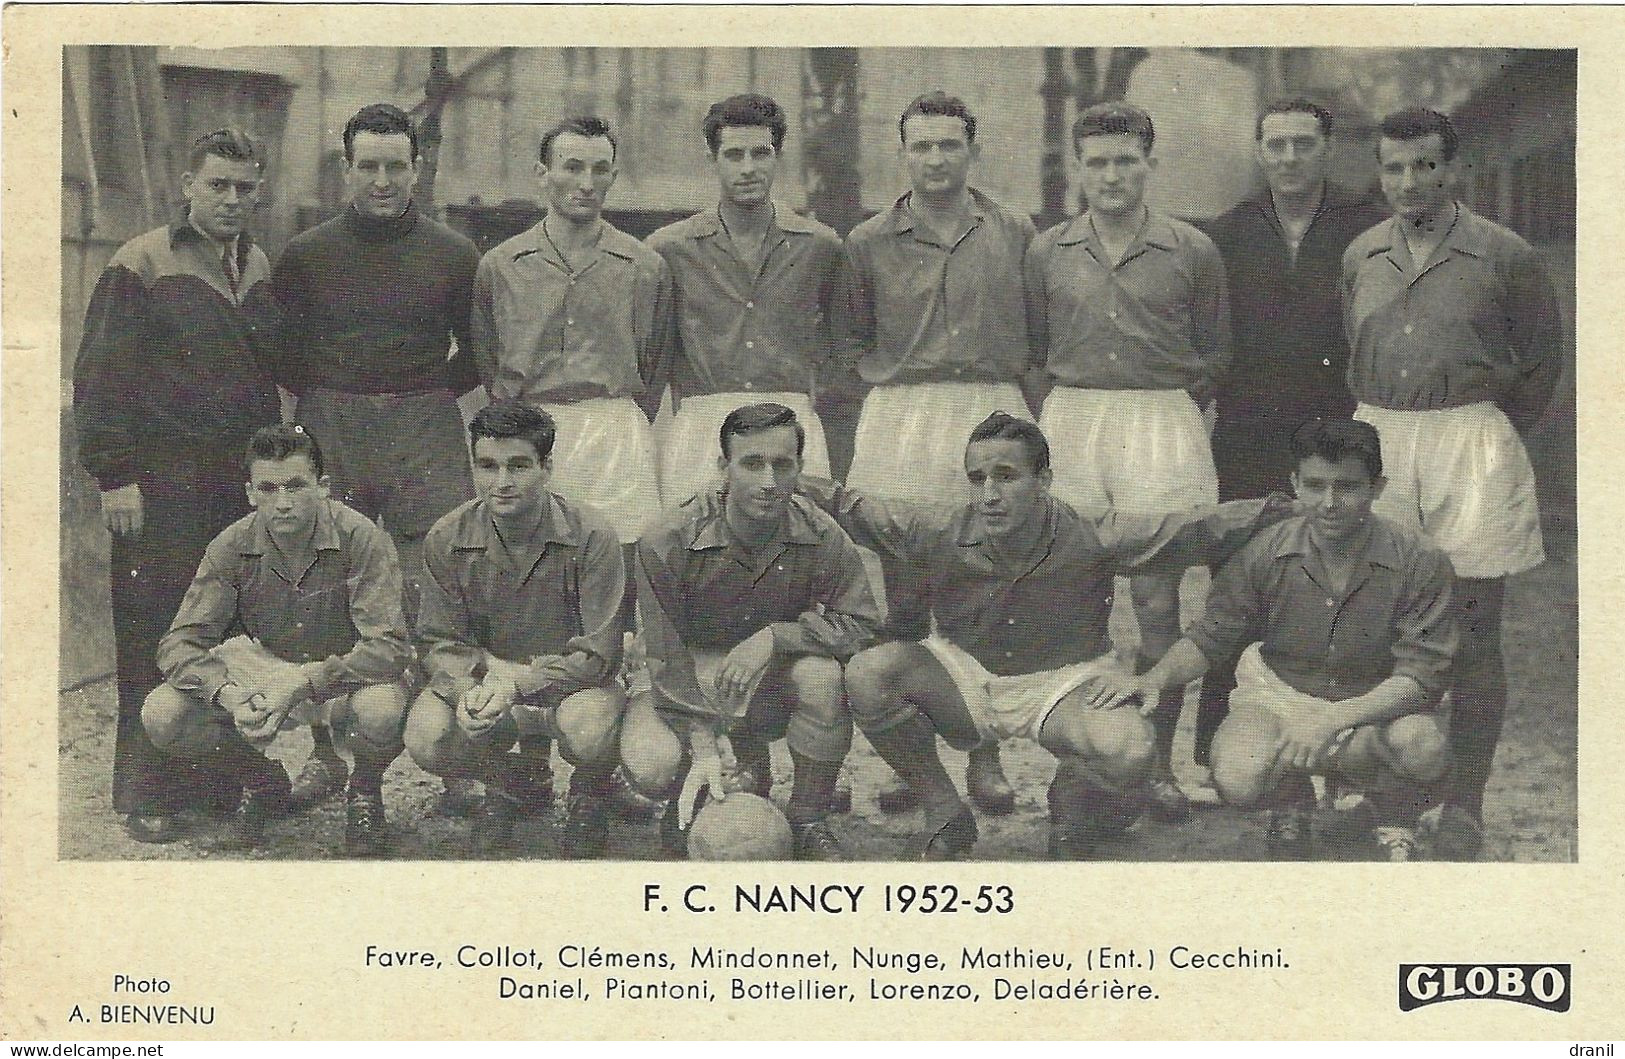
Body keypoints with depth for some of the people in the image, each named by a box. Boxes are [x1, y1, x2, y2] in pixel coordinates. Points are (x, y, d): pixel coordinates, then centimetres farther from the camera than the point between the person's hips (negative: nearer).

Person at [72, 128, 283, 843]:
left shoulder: (258, 269, 14)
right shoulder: (141, 266, -5)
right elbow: (99, 379, -8)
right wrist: (114, 475, -12)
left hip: (242, 481, 6)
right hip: (161, 483, -6)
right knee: (157, 638, -3)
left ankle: (220, 780, 15)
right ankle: (146, 795, 5)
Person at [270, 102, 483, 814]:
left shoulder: (452, 255, 6)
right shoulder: (307, 254, 7)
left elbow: (478, 349, 15)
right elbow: (276, 345, 16)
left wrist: (435, 396, 6)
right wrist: (318, 398, 8)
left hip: (426, 434, -1)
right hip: (330, 433, 1)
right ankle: (327, 754, 11)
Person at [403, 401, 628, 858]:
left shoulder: (590, 537, -19)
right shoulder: (447, 540, -10)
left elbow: (598, 653, -19)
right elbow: (438, 642, -5)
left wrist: (516, 682, -29)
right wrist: (468, 692, -28)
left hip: (569, 679, -3)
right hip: (481, 678, 3)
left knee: (588, 730, -38)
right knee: (425, 741, -27)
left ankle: (587, 795, 3)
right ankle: (514, 783, 9)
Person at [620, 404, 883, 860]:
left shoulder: (820, 536, -14)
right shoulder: (667, 544, -19)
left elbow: (863, 625, -14)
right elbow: (668, 656, -16)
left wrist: (774, 637, -28)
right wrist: (704, 747, -24)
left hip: (775, 689, 1)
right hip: (696, 685, -1)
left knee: (822, 674, -33)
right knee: (650, 766, -29)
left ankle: (809, 823, -11)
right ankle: (746, 768, 9)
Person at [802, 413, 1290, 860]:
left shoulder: (1091, 539, -17)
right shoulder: (942, 531, -13)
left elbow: (1199, 531, -15)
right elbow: (857, 510, -2)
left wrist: (1280, 510, -20)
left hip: (1063, 681, -2)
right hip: (963, 675, 2)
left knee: (1130, 749, -33)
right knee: (867, 673, -25)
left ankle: (1068, 836, 5)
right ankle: (946, 815, -4)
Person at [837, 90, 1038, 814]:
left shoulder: (1015, 234, 10)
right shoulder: (869, 242, 10)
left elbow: (1039, 332, 15)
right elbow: (851, 340, 19)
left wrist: (1016, 386, 5)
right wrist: (886, 379, 6)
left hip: (992, 420, 0)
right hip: (899, 422, 0)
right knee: (904, 597, 0)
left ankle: (984, 756, 8)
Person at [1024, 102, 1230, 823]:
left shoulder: (1192, 252, 4)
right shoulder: (1048, 252, 8)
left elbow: (1213, 358, 12)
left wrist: (1164, 408, 10)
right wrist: (1077, 403, 10)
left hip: (1164, 429, -2)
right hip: (1069, 426, 2)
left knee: (1158, 603, -1)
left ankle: (1160, 763, 6)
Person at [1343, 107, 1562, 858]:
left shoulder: (1505, 257, -3)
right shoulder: (1361, 257, 9)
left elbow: (1542, 362, 5)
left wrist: (1490, 441, 5)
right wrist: (1376, 432, 13)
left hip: (1472, 449, -4)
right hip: (1376, 444, 4)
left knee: (1473, 635, 0)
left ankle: (1464, 809, 7)